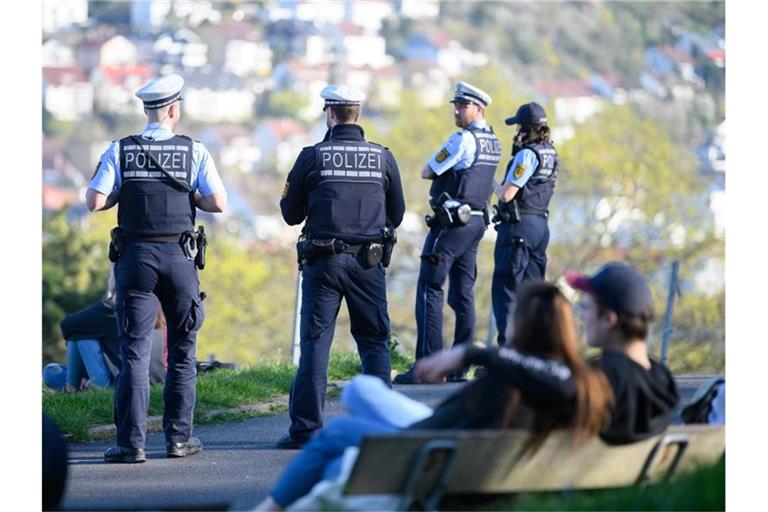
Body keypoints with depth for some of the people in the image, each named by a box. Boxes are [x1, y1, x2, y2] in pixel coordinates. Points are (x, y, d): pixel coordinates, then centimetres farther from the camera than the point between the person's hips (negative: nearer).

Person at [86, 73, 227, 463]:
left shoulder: (121, 150, 1)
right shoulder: (193, 151, 0)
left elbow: (94, 201, -6)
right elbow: (218, 203, -6)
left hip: (136, 257, 0)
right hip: (179, 256, 0)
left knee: (135, 351, 0)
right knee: (182, 350, 11)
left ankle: (131, 442, -6)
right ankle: (178, 437, 12)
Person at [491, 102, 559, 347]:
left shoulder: (527, 155, -15)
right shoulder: (550, 153, 10)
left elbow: (507, 194, -17)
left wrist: (493, 184, 3)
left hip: (518, 224, -9)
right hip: (541, 224, 9)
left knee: (506, 287, -5)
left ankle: (509, 343, -10)